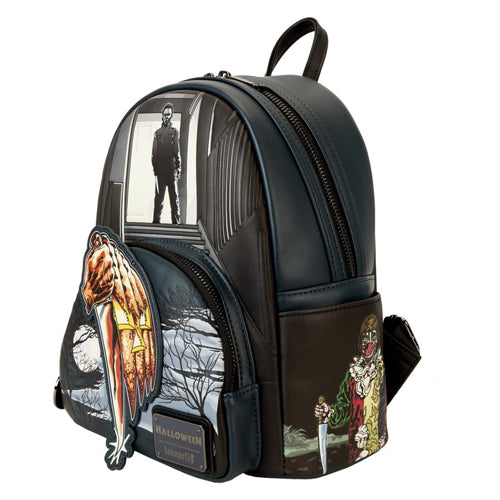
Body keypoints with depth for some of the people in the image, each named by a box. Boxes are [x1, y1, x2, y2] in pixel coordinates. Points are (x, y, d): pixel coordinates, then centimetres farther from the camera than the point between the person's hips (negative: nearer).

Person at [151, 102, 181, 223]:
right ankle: (156, 219, 3)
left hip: (171, 169, -1)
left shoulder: (175, 132, 11)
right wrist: (154, 167, 0)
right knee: (159, 194, 1)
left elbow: (177, 151, 7)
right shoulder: (157, 133, 14)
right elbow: (154, 152, 10)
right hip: (159, 169, 1)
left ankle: (176, 221, -2)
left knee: (174, 194, -2)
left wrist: (178, 167, 0)